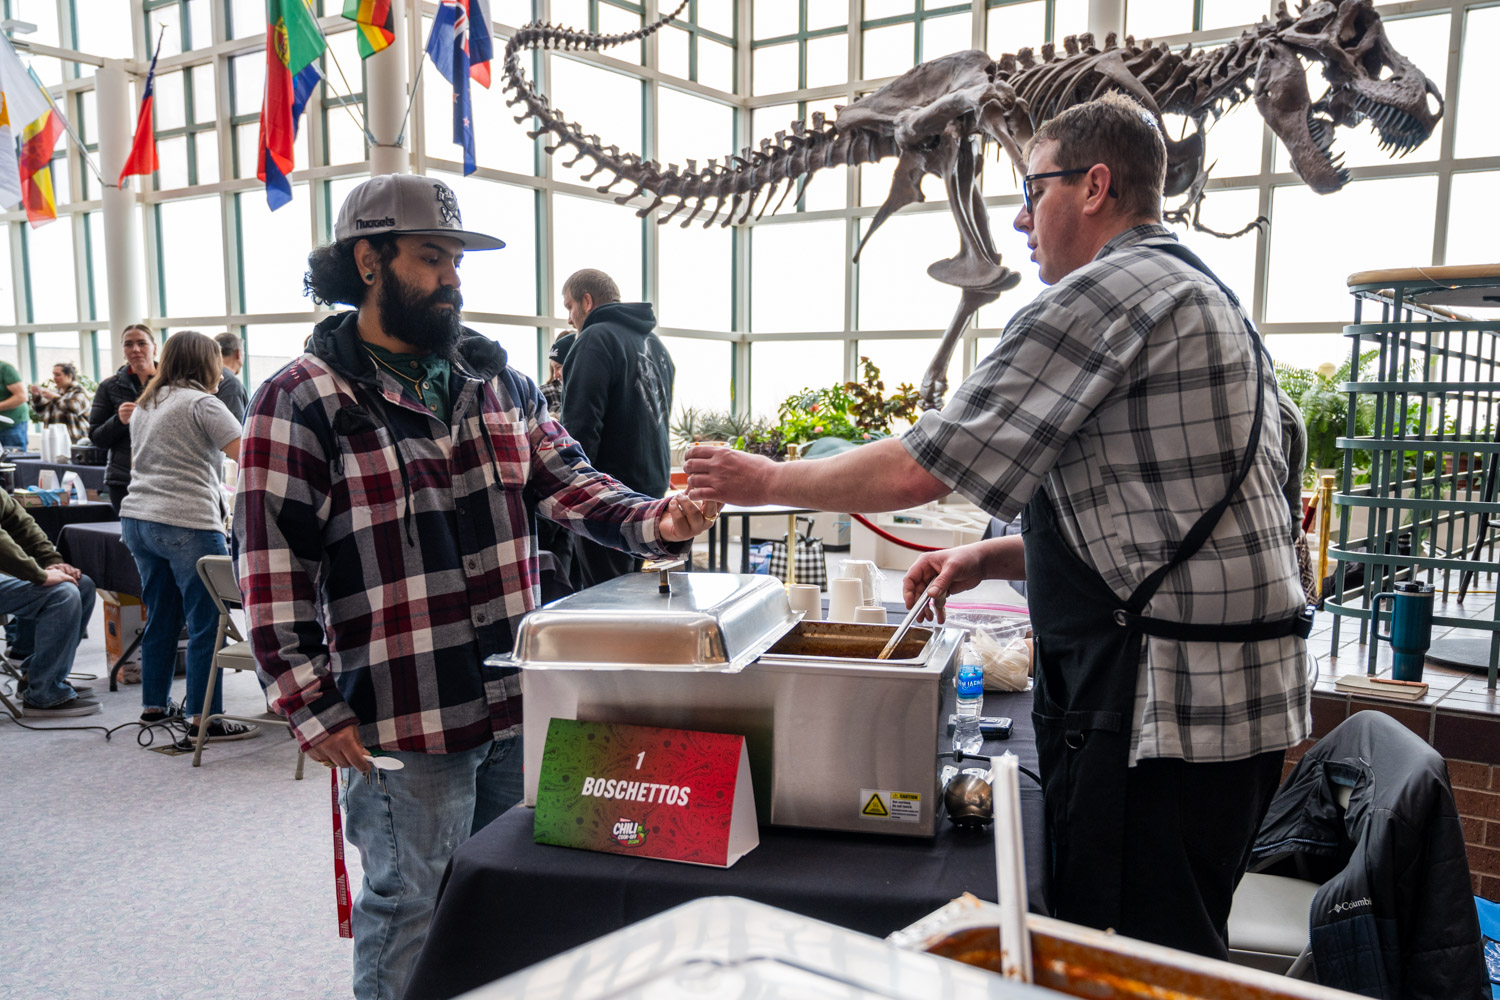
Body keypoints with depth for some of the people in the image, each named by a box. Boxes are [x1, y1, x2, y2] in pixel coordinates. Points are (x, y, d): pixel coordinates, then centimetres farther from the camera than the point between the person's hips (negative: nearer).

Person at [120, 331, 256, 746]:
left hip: (137, 519, 9)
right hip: (186, 524, -9)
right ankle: (202, 721, -3)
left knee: (160, 617, 18)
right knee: (206, 622, -4)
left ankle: (154, 705, 27)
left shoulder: (145, 405, 19)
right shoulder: (201, 403, -8)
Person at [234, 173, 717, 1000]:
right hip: (404, 723, -5)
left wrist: (657, 523, -11)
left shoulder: (499, 381, 10)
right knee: (410, 909, 9)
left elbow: (568, 484, 7)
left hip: (519, 704, 6)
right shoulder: (301, 400, -8)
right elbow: (273, 569, -9)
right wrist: (310, 705, -12)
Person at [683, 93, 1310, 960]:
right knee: (1177, 951, 20)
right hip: (1237, 692, 10)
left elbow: (921, 470, -16)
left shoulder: (1107, 291, -14)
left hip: (1163, 701, -10)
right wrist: (993, 557, 13)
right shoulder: (1201, 295, 19)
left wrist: (765, 480, -1)